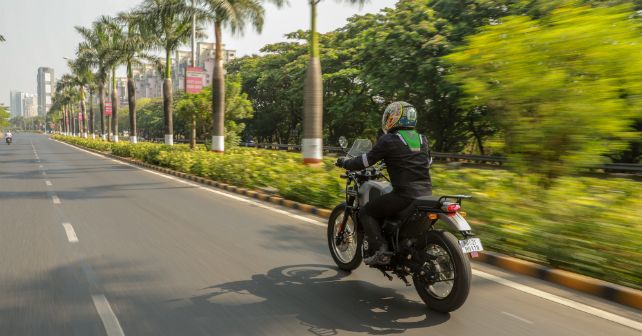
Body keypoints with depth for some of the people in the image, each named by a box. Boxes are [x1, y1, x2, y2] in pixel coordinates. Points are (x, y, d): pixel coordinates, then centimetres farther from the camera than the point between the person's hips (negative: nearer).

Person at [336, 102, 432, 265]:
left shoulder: (388, 141, -7)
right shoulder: (423, 140, 13)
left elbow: (366, 160, -2)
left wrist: (345, 163, 15)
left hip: (404, 195, -8)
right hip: (426, 193, 8)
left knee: (366, 213, 5)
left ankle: (380, 251, -7)